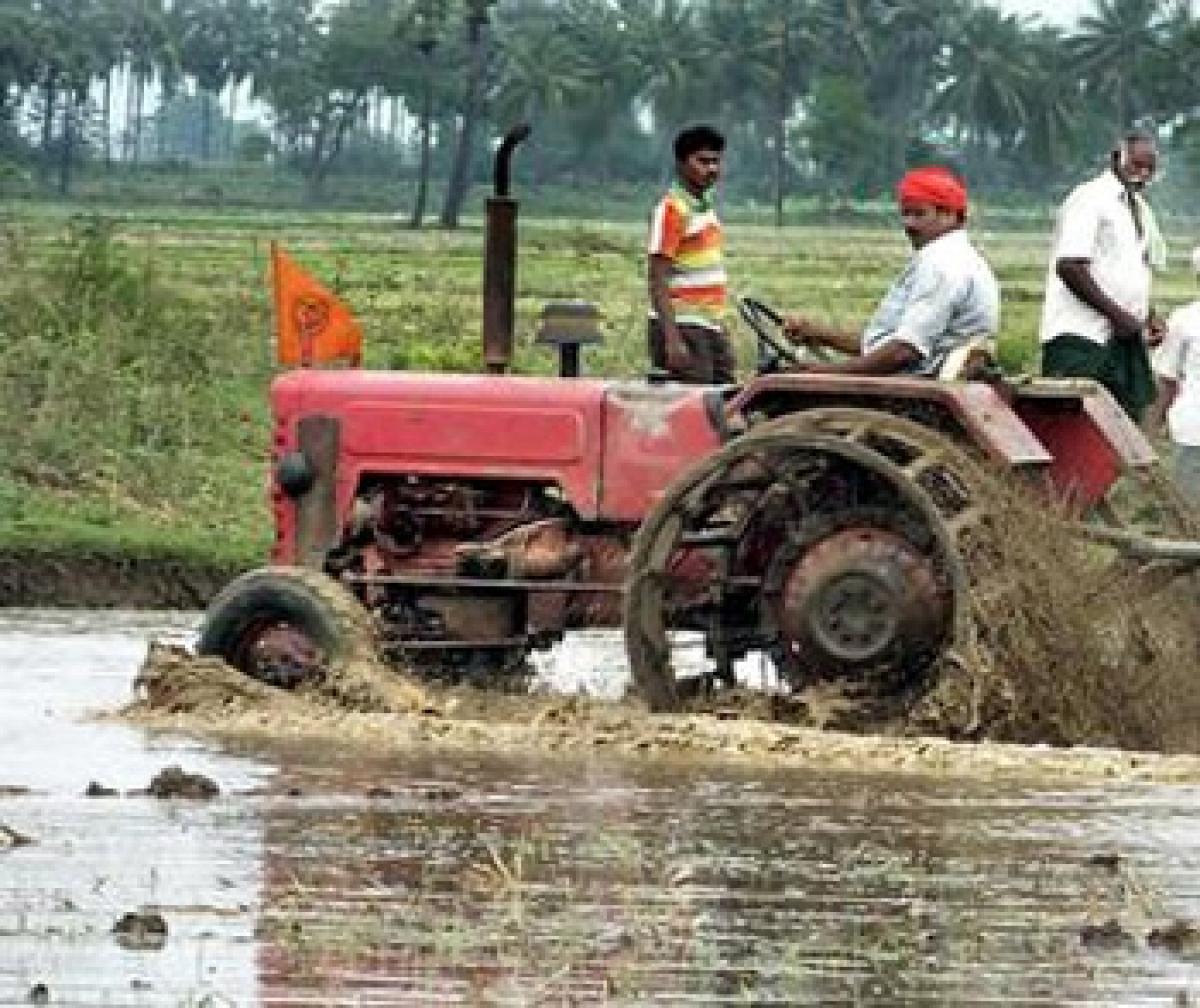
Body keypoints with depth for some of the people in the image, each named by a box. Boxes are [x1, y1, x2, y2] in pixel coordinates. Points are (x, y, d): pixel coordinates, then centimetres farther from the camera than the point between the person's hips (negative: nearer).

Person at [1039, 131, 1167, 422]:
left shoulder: (1140, 209, 17)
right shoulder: (1090, 199, -10)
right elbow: (1069, 266, -19)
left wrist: (1148, 318, 10)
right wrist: (1117, 314, -19)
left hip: (1126, 337, 9)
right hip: (1082, 335, -9)